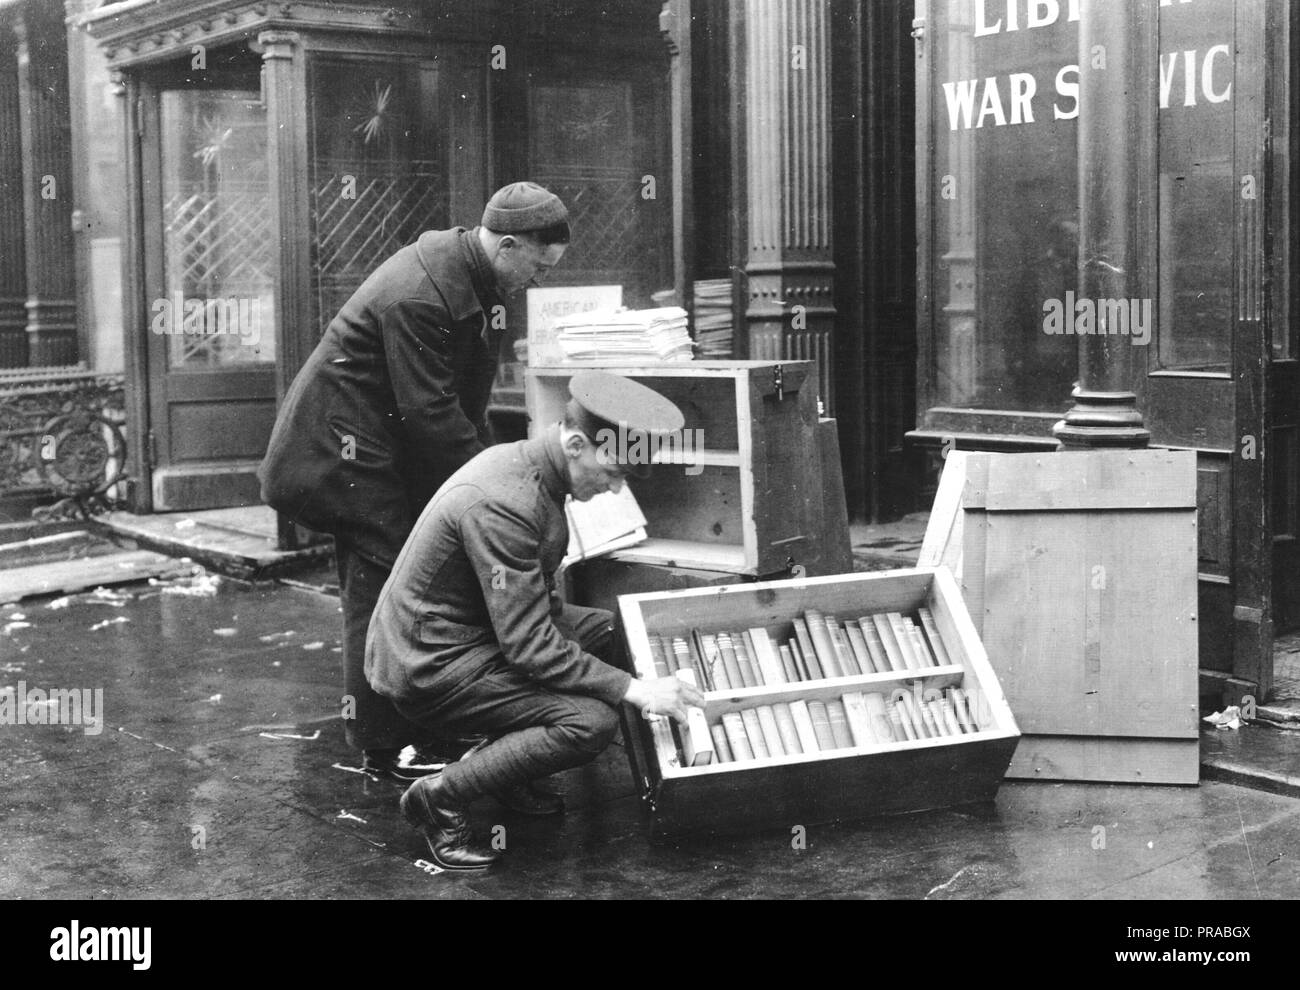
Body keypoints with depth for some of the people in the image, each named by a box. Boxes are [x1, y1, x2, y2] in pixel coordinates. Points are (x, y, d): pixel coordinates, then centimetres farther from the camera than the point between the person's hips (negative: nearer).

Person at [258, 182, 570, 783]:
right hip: (343, 449, -10)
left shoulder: (471, 280, 6)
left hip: (388, 448, 10)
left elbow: (462, 399, 13)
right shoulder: (417, 297, -26)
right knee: (381, 589, -7)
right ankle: (383, 748, 1)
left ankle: (387, 730, 20)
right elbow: (430, 413, -26)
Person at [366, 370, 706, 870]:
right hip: (430, 665, -10)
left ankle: (499, 754, 12)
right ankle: (440, 796, -7)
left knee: (613, 631, 10)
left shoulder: (523, 461, 2)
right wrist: (634, 690, -25)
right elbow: (529, 646, -28)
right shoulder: (501, 504, -28)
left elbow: (530, 603, 14)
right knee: (590, 721, -21)